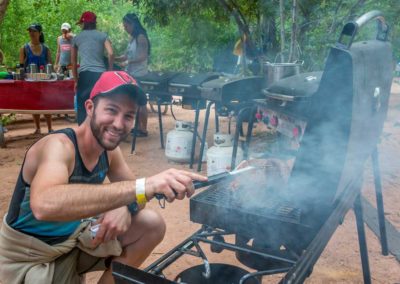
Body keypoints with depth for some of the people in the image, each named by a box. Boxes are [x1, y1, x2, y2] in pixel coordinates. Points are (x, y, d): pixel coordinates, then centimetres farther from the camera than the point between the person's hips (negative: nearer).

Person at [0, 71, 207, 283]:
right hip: (28, 257, -6)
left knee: (152, 225, -5)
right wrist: (143, 186, -56)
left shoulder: (109, 151, -7)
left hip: (74, 238, 6)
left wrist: (125, 208, -25)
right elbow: (44, 205, -49)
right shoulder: (58, 145, -29)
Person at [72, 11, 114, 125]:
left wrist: (76, 80, 25)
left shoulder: (77, 38, 16)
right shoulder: (103, 35, 12)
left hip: (85, 75, 0)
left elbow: (73, 62, 19)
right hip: (101, 74, 0)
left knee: (83, 108, 5)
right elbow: (111, 54, -4)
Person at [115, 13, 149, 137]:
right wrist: (113, 59, 6)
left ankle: (143, 129, 3)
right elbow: (126, 56, 16)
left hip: (139, 75, -8)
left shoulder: (141, 37, -11)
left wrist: (128, 62, -23)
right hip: (131, 74, 9)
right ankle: (138, 126, 20)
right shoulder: (132, 38, 14)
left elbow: (143, 56, -18)